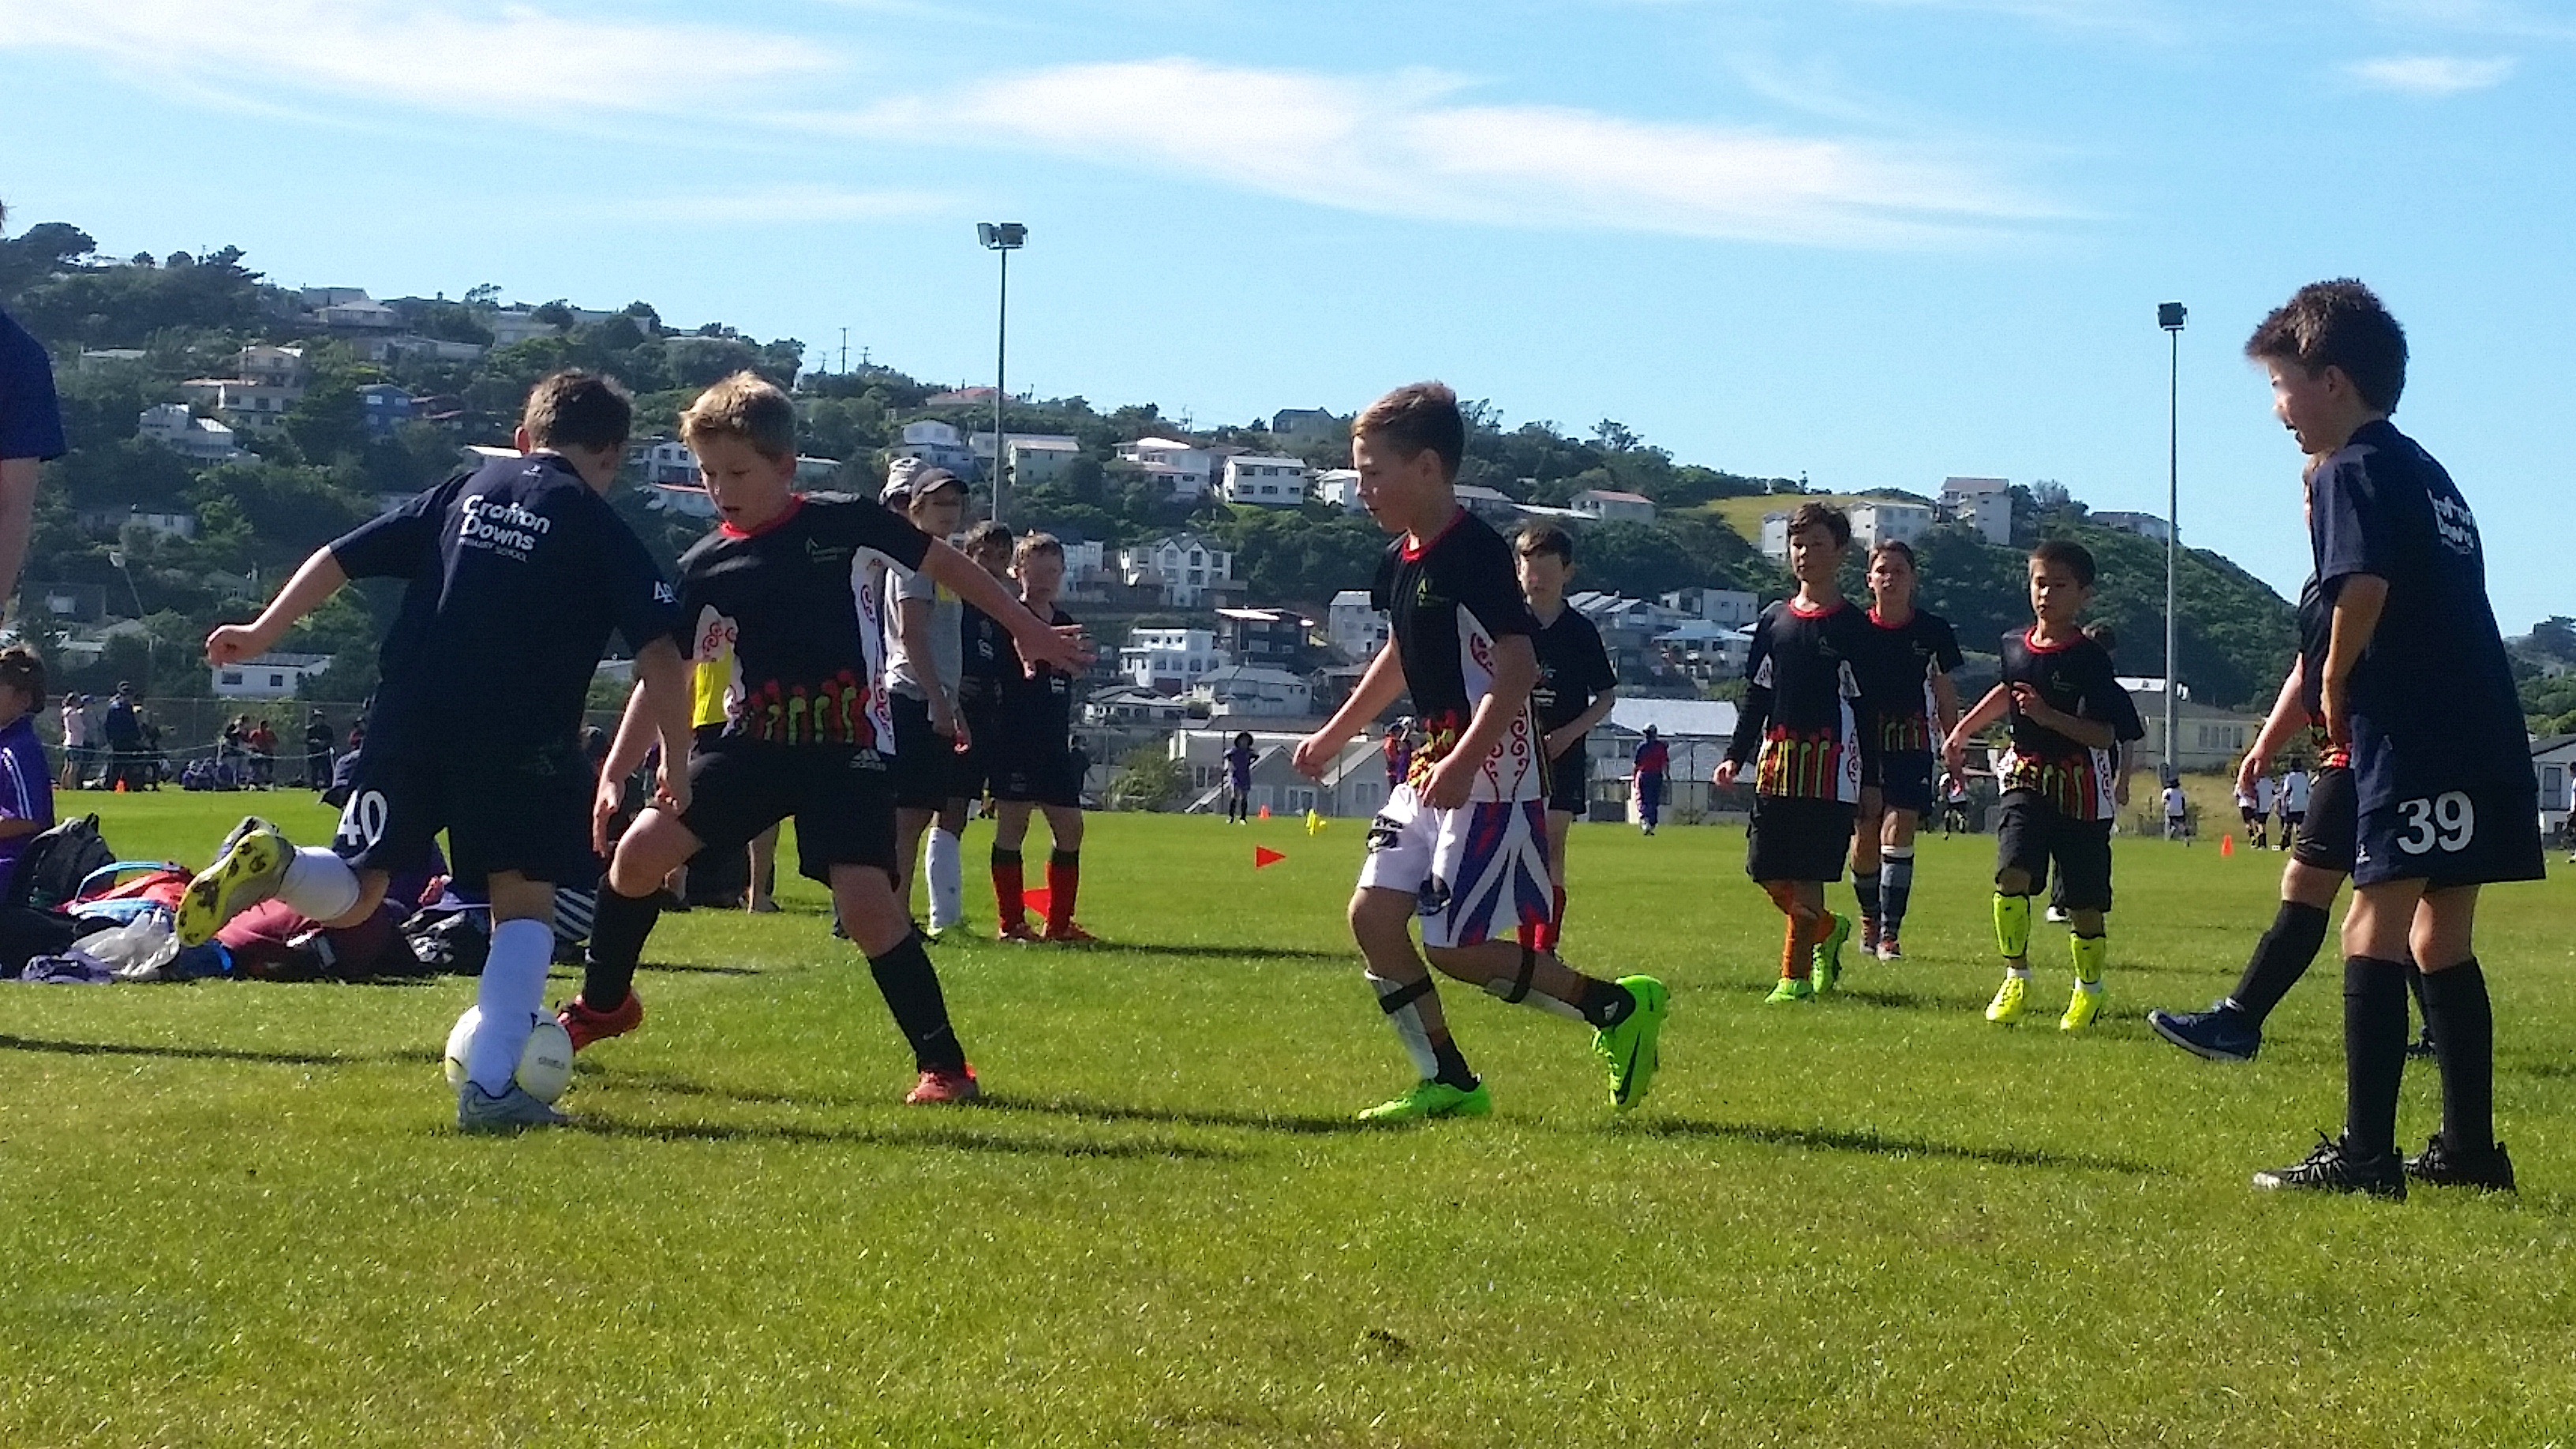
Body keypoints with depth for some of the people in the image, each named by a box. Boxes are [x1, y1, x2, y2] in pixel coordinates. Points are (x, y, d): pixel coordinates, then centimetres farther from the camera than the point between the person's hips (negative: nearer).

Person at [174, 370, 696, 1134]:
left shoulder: (465, 489, 18)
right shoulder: (600, 527, 6)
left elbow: (339, 558, 16)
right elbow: (659, 653, -4)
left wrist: (261, 633, 23)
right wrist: (677, 762, 1)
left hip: (408, 719, 4)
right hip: (520, 735, -3)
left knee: (351, 895, 11)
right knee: (524, 901, 8)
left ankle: (272, 864, -23)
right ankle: (490, 1085, -7)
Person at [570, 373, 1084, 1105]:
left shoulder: (845, 521, -7)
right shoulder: (705, 566, 0)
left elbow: (944, 564, 7)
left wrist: (1028, 630, 12)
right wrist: (614, 774, -5)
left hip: (850, 748, -3)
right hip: (754, 742, 4)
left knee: (866, 904, -19)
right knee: (642, 846, -7)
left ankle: (943, 1065, -6)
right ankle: (602, 1005, 18)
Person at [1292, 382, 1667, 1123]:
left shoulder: (1475, 553, -18)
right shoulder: (1399, 560, 10)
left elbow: (1518, 669, -24)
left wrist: (1462, 763, -32)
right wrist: (1336, 733, 32)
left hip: (1491, 779, -9)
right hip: (1432, 770, 9)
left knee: (1453, 947, -8)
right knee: (1373, 915, 2)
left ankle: (1616, 1007, 7)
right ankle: (1448, 1083, 9)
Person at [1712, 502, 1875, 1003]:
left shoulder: (1854, 628, 0)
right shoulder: (1774, 619, 14)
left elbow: (1866, 708, -1)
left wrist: (1870, 779, -5)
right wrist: (1736, 755, 11)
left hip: (1830, 767, -5)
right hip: (1776, 760, 5)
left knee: (1805, 876, -8)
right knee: (1767, 872, 4)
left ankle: (1795, 976, 0)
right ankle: (1828, 930, 28)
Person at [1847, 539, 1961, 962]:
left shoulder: (1933, 631, 1)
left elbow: (1945, 694, 9)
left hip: (1912, 748, -1)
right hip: (1863, 744, 1)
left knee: (1898, 832, -12)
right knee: (1865, 837, 1)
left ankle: (1889, 934, -12)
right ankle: (1869, 920, 24)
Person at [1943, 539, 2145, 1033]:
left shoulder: (2091, 659, -13)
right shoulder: (2014, 645, 4)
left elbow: (2105, 736, -16)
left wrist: (2048, 715, -26)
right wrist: (1962, 732, 30)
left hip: (2081, 791, -4)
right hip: (2026, 778, 4)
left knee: (2084, 901, 5)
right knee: (2011, 874, -18)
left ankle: (2088, 990, 26)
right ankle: (2016, 979, -7)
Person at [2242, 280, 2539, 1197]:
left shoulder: (2352, 471, -7)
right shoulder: (2423, 471, 21)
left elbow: (2364, 584, -23)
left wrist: (2336, 684, -9)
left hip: (2419, 740, -9)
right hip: (2482, 734, 9)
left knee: (2375, 925, -9)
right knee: (2440, 938, 14)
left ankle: (2364, 1154, -13)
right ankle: (2470, 1149, 18)